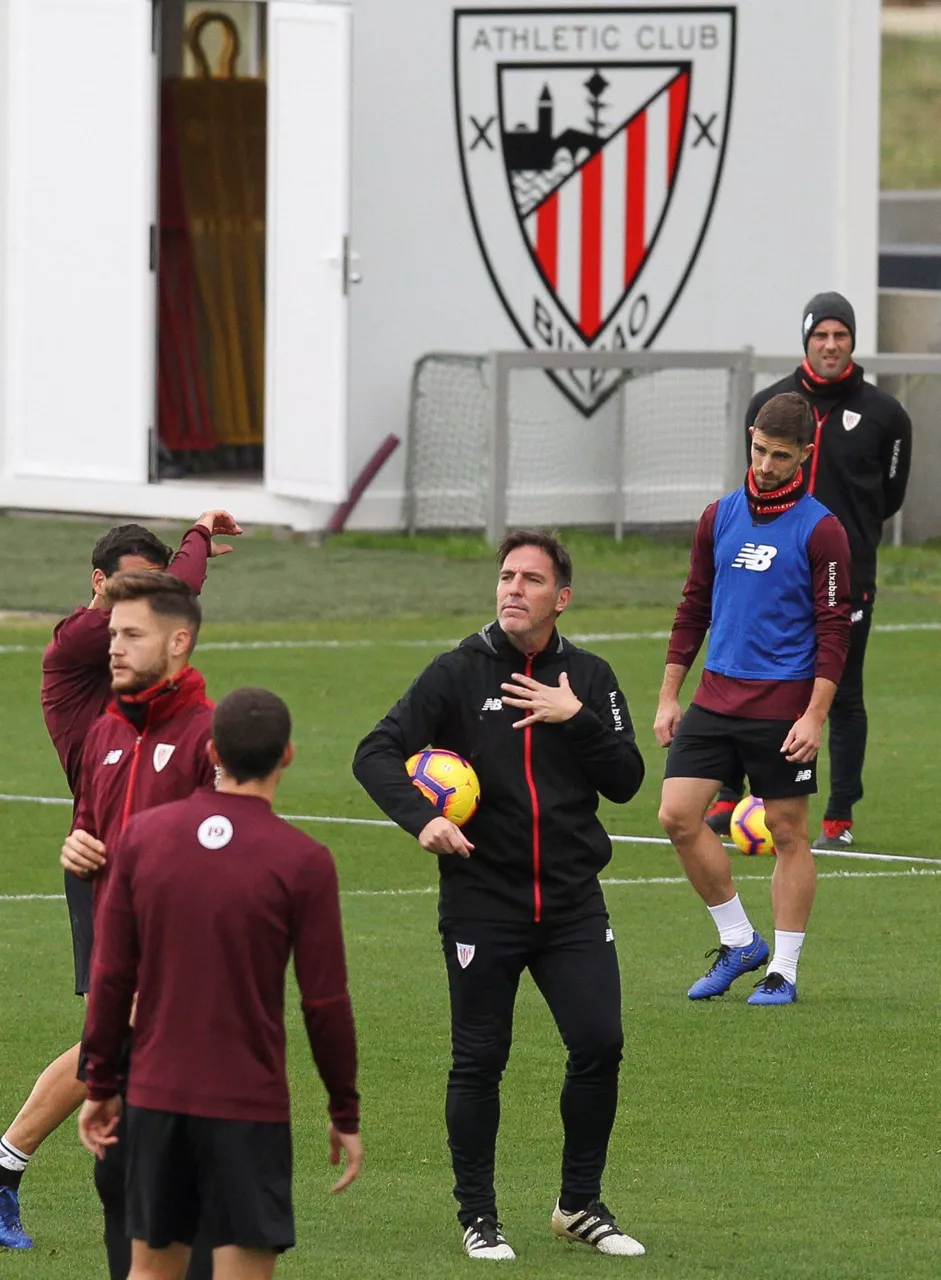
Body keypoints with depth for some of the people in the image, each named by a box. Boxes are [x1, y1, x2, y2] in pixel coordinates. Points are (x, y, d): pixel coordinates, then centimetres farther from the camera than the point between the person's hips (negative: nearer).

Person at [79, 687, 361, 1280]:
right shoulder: (304, 862, -11)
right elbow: (325, 1002, -7)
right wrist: (346, 1114, 4)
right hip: (249, 1107, -4)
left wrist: (101, 1085, 12)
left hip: (155, 1097, 4)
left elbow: (111, 975, 2)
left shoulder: (143, 835, -1)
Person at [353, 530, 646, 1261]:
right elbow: (377, 754, -7)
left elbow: (627, 781, 0)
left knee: (600, 1044, -5)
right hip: (482, 903, -2)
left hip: (573, 902, 2)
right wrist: (420, 817, -24)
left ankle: (581, 1206, 12)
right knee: (479, 1061, 2)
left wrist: (577, 718, -14)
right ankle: (478, 1217, 16)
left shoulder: (589, 679, 6)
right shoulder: (458, 674, -2)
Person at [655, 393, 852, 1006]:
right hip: (716, 698, 5)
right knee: (678, 814, -4)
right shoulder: (719, 517, 9)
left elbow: (835, 628, -8)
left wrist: (815, 716, -15)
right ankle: (739, 941, 11)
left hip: (783, 708, -5)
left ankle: (783, 971, 12)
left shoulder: (820, 530, -6)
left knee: (788, 834, 2)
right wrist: (669, 696, 12)